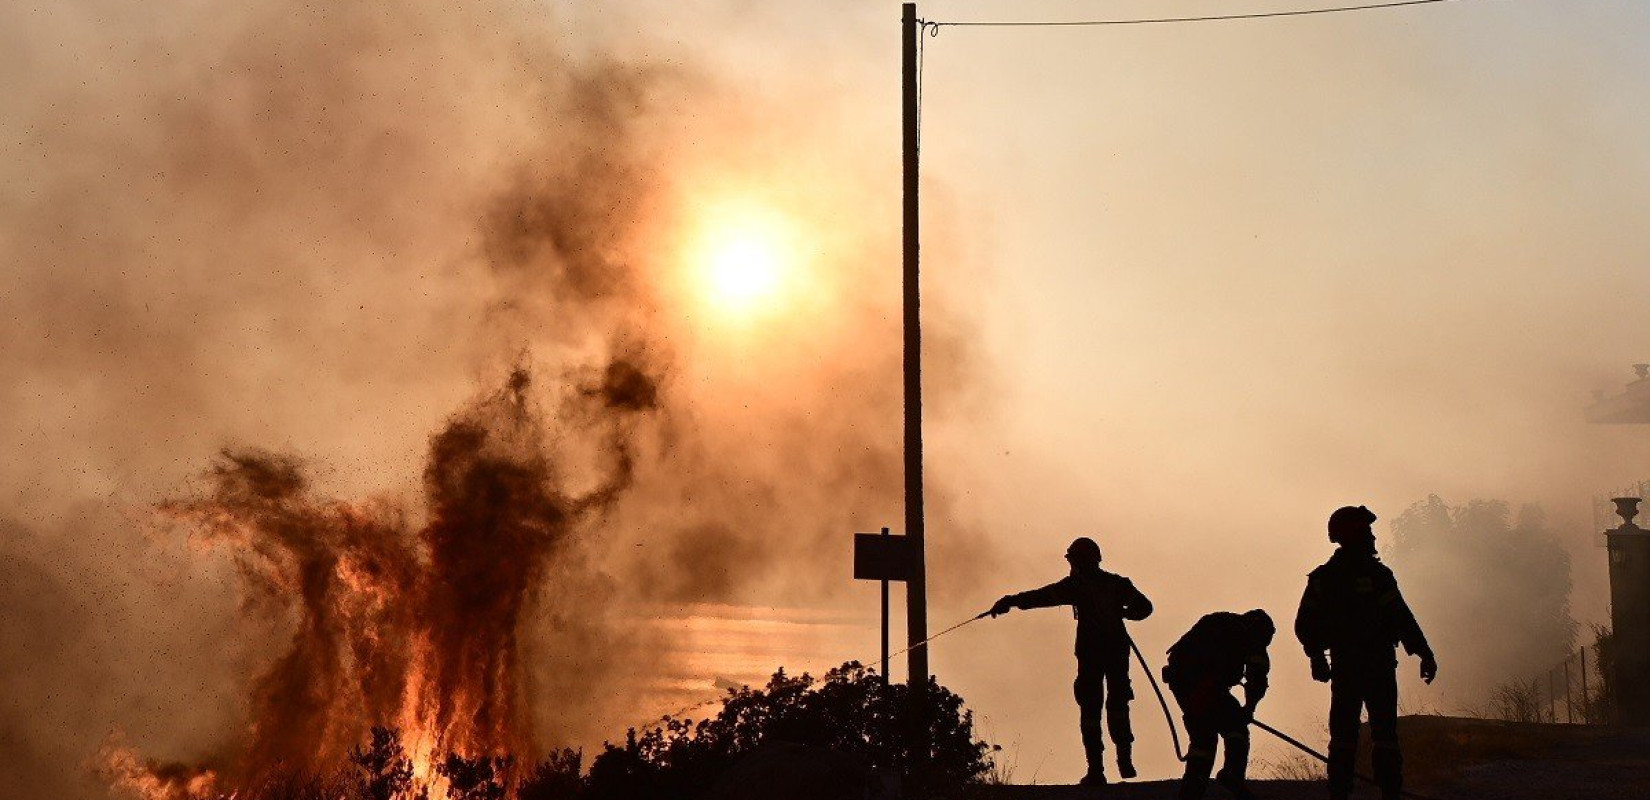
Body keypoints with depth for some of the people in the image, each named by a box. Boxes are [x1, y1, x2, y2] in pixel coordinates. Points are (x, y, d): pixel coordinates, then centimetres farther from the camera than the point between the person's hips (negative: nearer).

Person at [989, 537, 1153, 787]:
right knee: (1118, 704, 15)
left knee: (1090, 708, 2)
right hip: (1118, 651, 3)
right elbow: (1144, 607, 11)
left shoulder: (1077, 584, -1)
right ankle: (1124, 756, 1)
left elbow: (1043, 596, -9)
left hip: (1090, 652, -3)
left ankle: (1096, 768, -4)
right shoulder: (1117, 583, 10)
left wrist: (1011, 601, -8)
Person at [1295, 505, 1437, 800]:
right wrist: (1425, 654, -9)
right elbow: (1401, 618, -15)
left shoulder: (1322, 579, 5)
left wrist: (1317, 657, 21)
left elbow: (1304, 625, 7)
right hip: (1378, 665, -4)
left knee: (1343, 734, 8)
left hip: (1343, 667, 4)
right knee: (1384, 732, -1)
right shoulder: (1376, 574, -11)